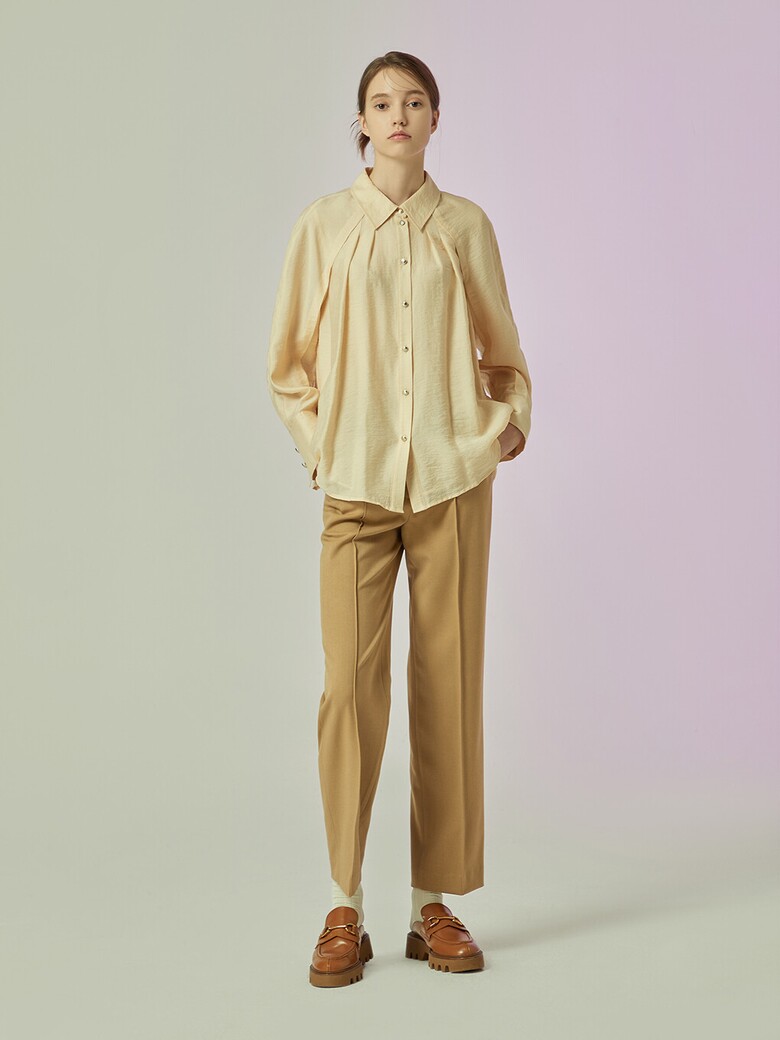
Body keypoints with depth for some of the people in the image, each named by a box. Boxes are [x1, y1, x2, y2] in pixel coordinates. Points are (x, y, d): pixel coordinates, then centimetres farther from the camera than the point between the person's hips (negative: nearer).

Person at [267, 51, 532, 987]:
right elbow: (289, 363, 10)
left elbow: (502, 350, 18)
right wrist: (319, 445, 0)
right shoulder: (325, 224, 7)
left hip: (453, 482, 1)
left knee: (449, 683, 1)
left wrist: (513, 419, 4)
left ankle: (435, 904, 12)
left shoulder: (466, 226, 10)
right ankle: (344, 908, 5)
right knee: (350, 682, -8)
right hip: (357, 485, -1)